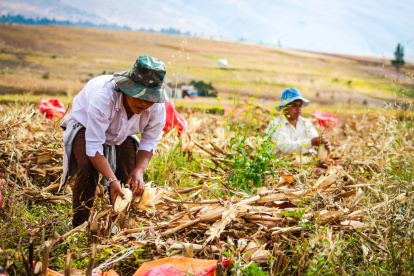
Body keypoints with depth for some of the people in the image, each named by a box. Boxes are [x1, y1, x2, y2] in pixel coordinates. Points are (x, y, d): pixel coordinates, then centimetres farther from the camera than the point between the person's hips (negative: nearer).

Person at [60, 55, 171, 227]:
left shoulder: (157, 107, -28)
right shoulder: (103, 97, -43)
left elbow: (149, 142, -12)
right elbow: (93, 146, -40)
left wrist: (140, 169, -31)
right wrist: (111, 180, -48)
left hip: (122, 135, 4)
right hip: (85, 126, -4)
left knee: (128, 177, -12)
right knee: (88, 167, -29)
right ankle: (79, 226, -17)